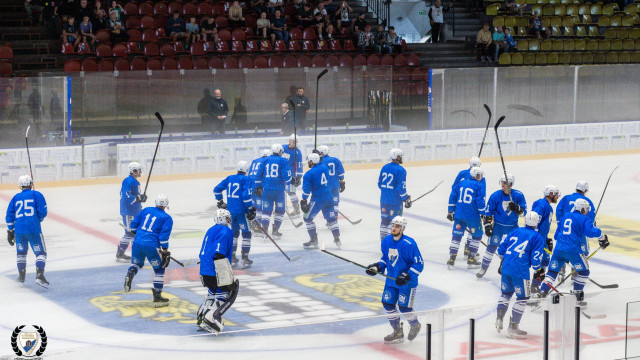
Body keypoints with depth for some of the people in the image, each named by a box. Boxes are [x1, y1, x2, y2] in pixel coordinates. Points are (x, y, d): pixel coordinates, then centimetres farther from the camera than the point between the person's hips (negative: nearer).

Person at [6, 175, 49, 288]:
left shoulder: (15, 198, 13)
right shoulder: (36, 195, 2)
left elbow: (9, 215, 12)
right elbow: (42, 212, -5)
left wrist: (10, 231, 18)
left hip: (19, 230, 4)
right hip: (33, 229, -4)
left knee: (21, 252, 22)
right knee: (41, 252, 2)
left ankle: (21, 277, 25)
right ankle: (39, 275, -16)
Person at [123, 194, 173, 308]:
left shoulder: (146, 210, 14)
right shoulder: (167, 218, 1)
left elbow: (134, 225, 17)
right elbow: (164, 236, -9)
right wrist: (165, 252, -3)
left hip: (137, 243, 4)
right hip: (152, 246, -4)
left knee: (137, 263, 29)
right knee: (159, 269, 13)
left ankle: (130, 273, -7)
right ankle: (157, 297, 10)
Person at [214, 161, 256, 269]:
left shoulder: (229, 178, 11)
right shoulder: (246, 179, -6)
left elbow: (216, 189, 15)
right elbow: (246, 195, -18)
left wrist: (220, 202, 25)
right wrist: (251, 209, -13)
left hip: (230, 210, 6)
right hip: (241, 211, -6)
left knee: (234, 232, 20)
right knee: (246, 233, 3)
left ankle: (232, 258, 20)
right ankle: (245, 259, -2)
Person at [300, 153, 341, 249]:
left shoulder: (308, 174, -12)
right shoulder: (324, 167, 6)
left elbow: (306, 189, -14)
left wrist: (304, 200, -10)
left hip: (317, 199, -6)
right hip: (328, 197, 6)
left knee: (308, 218, 7)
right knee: (331, 218, 13)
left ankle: (314, 241, 6)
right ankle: (337, 240, 11)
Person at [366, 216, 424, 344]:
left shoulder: (409, 244, -21)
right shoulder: (386, 241, 0)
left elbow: (419, 264, -18)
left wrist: (407, 276, -26)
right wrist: (377, 267, 1)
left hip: (407, 282, -7)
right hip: (391, 279, 7)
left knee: (404, 307, -6)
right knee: (387, 303, 4)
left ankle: (415, 325, 27)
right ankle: (398, 333, 21)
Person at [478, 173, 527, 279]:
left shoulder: (518, 195, -9)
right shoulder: (496, 195, -10)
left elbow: (523, 211, -8)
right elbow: (489, 212, -2)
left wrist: (516, 208, -29)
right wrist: (488, 225, -7)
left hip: (512, 226, 1)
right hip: (498, 225, -1)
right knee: (492, 246, -5)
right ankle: (484, 268, 7)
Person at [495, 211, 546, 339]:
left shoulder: (515, 231, 14)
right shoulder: (538, 238, 0)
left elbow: (501, 249, 15)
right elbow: (535, 258, -7)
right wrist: (539, 271, 9)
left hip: (506, 267, 5)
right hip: (520, 271, -5)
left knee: (506, 293, 24)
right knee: (522, 298, 5)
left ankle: (499, 318, 15)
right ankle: (513, 328, 5)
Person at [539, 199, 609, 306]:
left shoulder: (565, 216, 20)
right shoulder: (584, 219, -1)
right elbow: (590, 231, -17)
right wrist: (602, 236, -2)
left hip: (559, 249, 6)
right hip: (574, 250, -6)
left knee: (552, 271, 11)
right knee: (584, 272, 10)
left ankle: (542, 293, 0)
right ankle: (577, 297, 8)